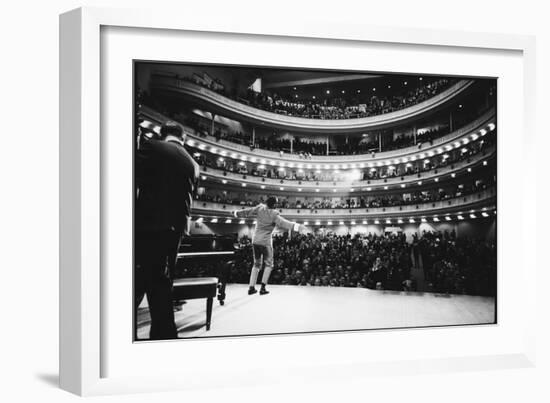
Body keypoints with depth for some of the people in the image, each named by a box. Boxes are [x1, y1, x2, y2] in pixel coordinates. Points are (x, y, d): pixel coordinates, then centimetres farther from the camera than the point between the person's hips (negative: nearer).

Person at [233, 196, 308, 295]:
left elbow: (247, 212, 6)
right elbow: (283, 223, -30)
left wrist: (236, 213, 24)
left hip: (255, 240, 5)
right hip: (266, 242, -5)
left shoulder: (260, 208, -3)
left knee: (256, 264, 17)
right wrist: (297, 227, -40)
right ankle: (263, 287, 1)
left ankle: (251, 288, 12)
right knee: (268, 264, 11)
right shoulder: (274, 215, -16)